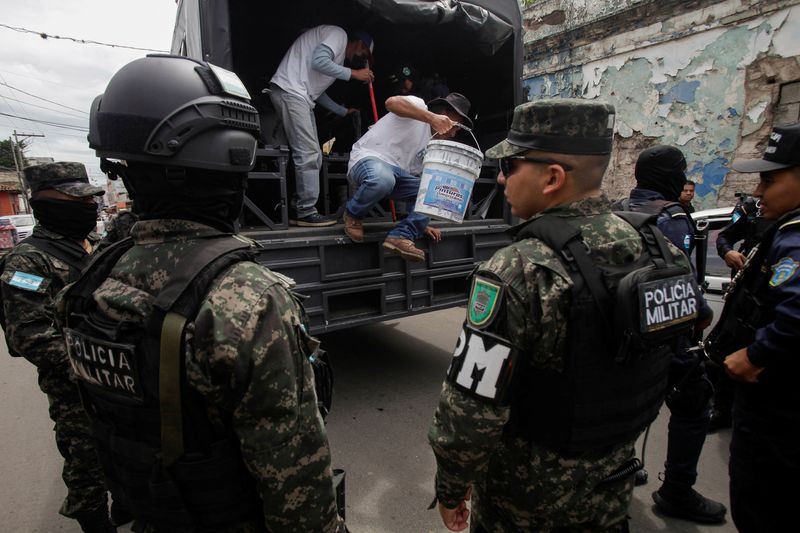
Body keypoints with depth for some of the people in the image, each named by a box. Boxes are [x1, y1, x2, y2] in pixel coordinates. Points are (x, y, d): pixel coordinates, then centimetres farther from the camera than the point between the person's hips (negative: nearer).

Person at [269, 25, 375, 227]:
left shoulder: (338, 54, 28)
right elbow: (318, 61, -18)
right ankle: (306, 212, -9)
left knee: (313, 157, 6)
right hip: (289, 91, -10)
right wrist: (353, 73, -10)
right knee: (308, 154, -13)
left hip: (301, 96, 10)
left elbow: (316, 90, 26)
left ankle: (299, 210, 8)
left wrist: (344, 111, 32)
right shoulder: (338, 34, 0)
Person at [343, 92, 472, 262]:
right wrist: (432, 118, -36)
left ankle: (401, 236, -16)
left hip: (398, 173, 7)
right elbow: (392, 102, -28)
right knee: (383, 179, -42)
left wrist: (422, 223, 11)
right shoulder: (418, 106, -3)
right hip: (368, 158, -7)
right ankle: (353, 215, -11)